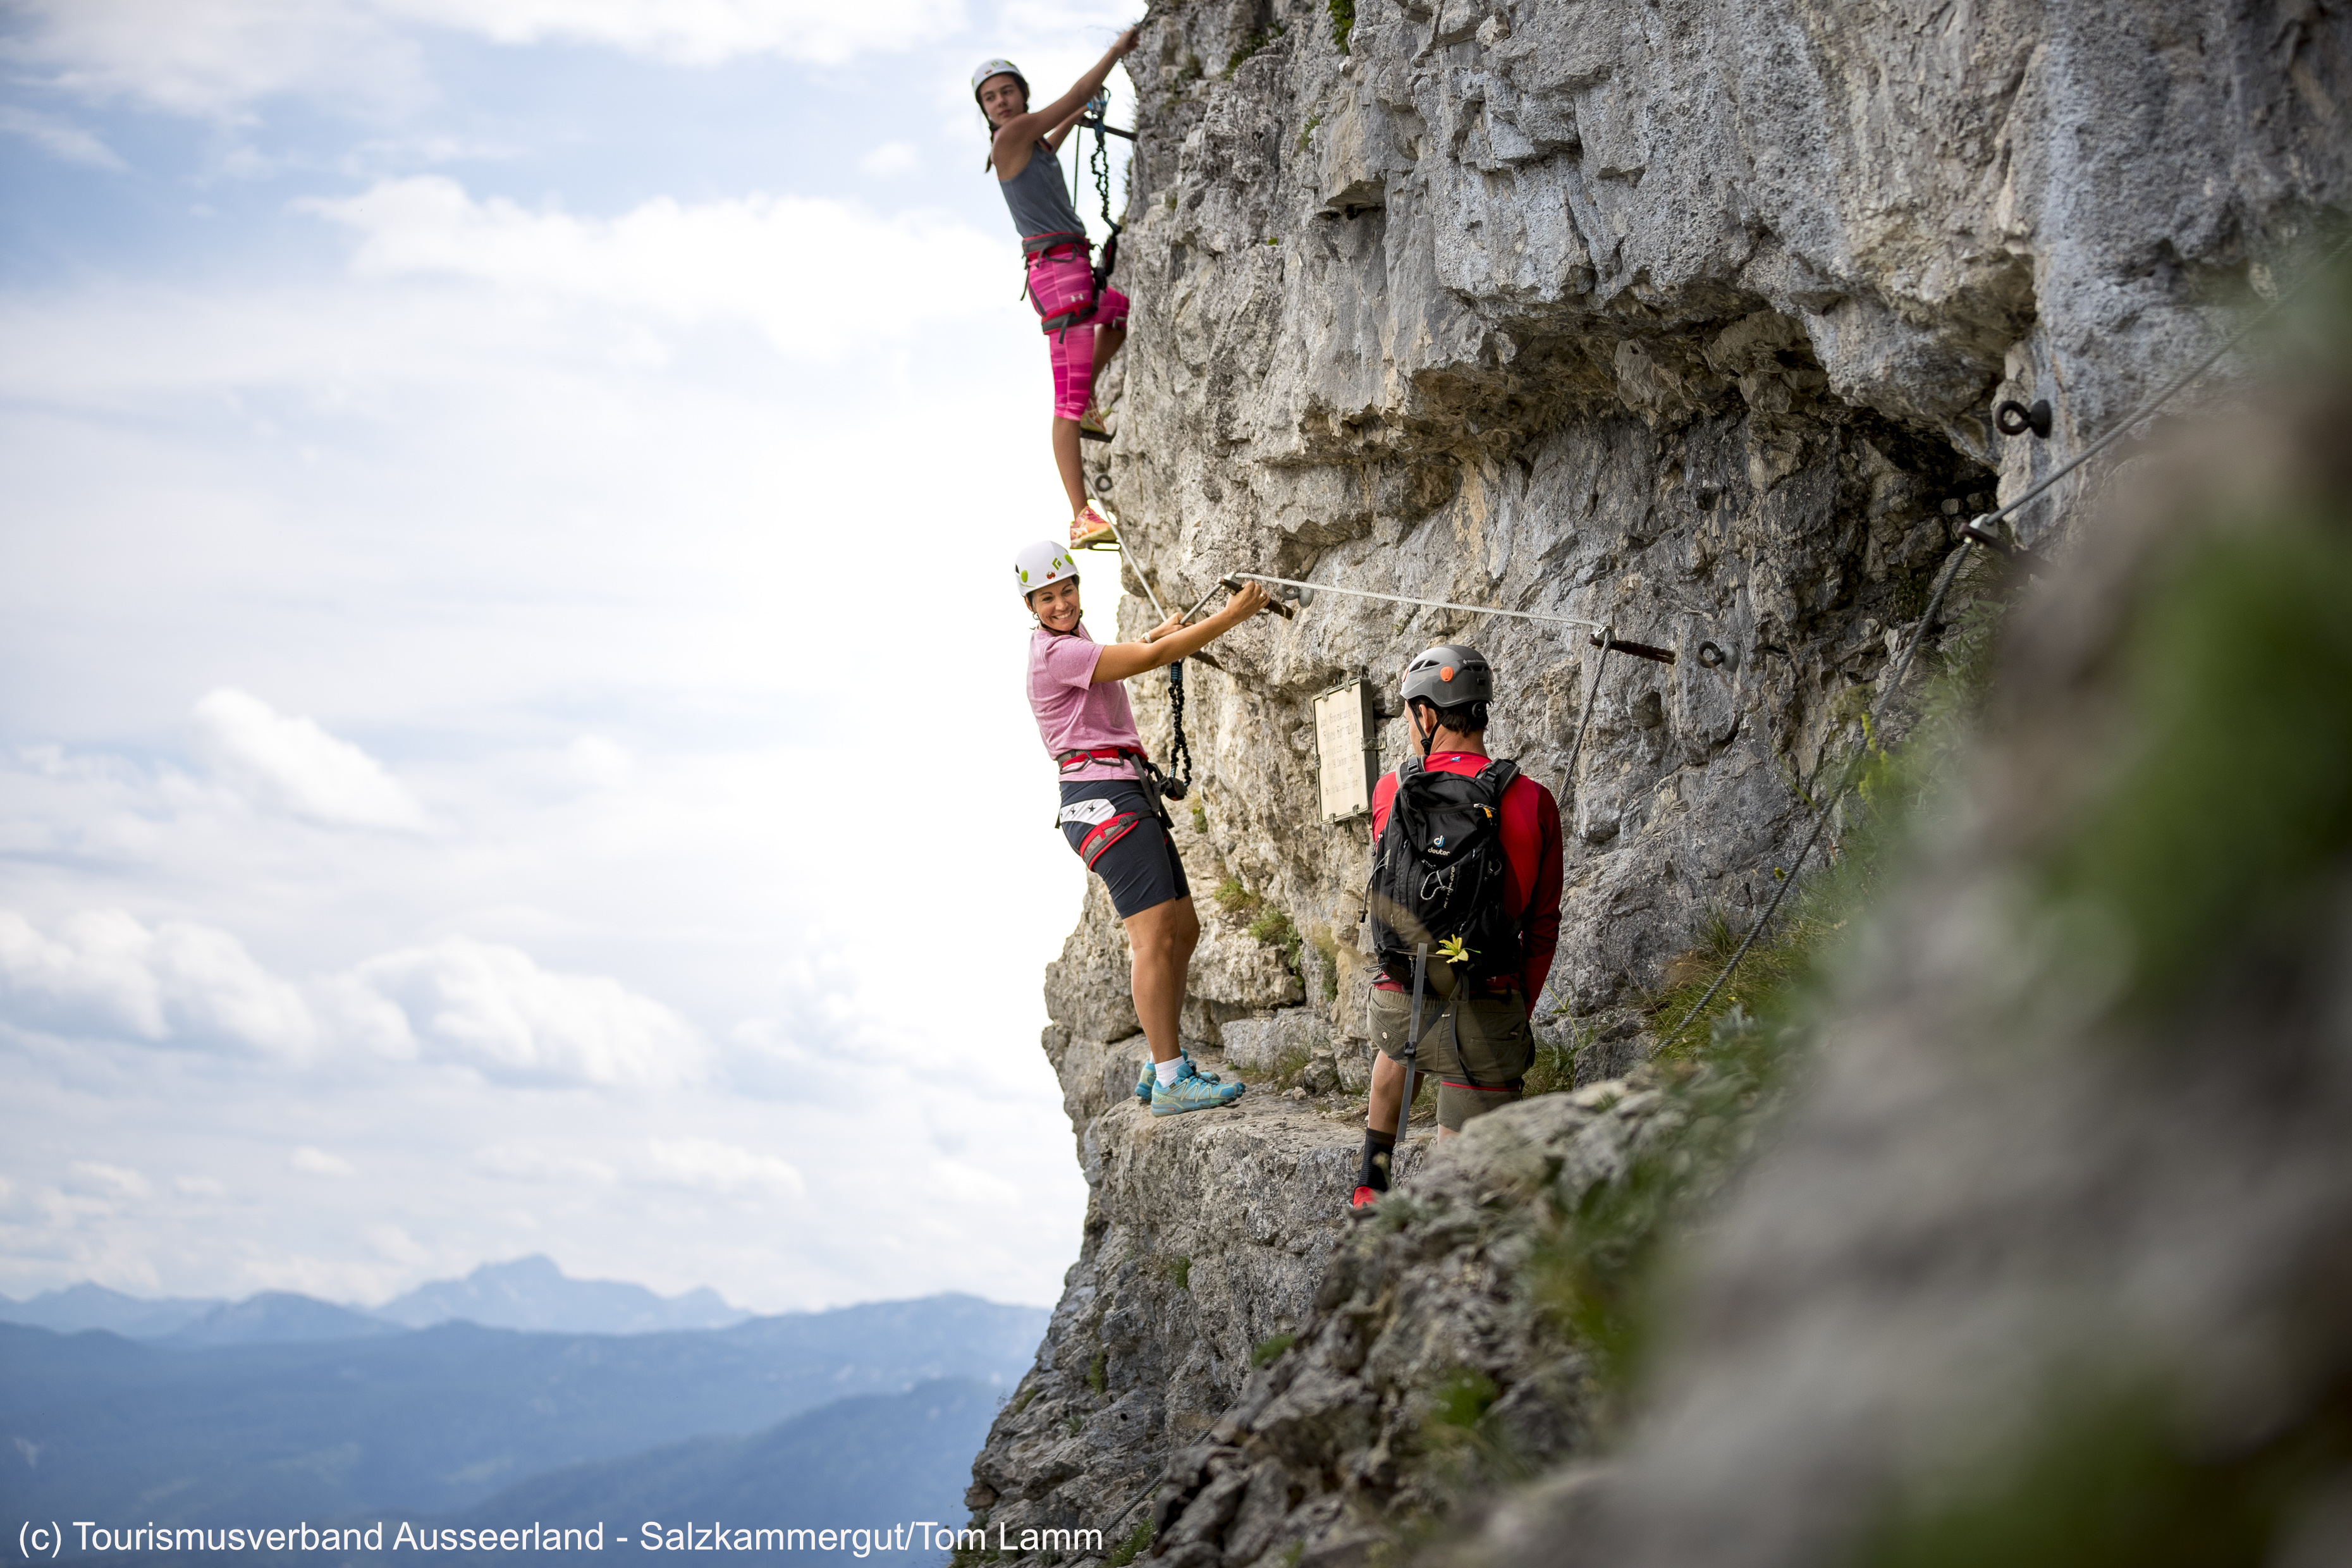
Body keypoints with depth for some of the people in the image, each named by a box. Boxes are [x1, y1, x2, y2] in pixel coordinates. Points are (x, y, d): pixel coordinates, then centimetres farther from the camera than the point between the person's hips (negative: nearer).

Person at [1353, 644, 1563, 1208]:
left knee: (1396, 1047, 39)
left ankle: (1371, 1184, 39)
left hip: (1399, 1006, 3)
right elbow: (1543, 928, 2)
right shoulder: (1532, 802, -4)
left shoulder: (1390, 791, 1)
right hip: (1485, 1013, -3)